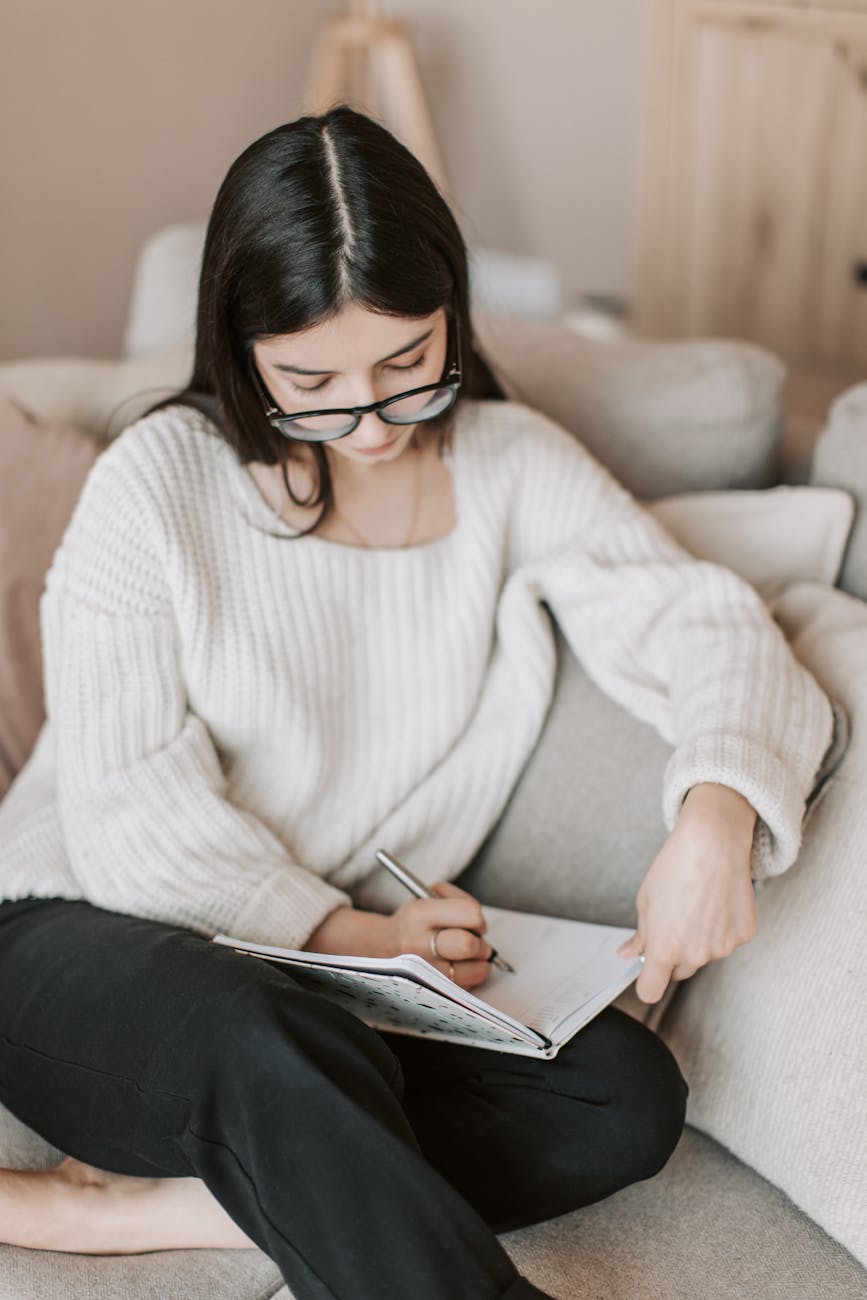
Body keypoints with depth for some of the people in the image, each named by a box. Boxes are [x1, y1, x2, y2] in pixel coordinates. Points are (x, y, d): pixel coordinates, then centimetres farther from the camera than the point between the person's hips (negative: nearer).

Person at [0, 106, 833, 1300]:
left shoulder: (511, 464, 1)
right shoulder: (157, 482, -9)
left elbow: (703, 626, -5)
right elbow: (133, 810, -12)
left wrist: (718, 813, -27)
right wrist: (340, 931, -24)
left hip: (354, 965, 5)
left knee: (628, 1095, -21)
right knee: (281, 1055, -39)